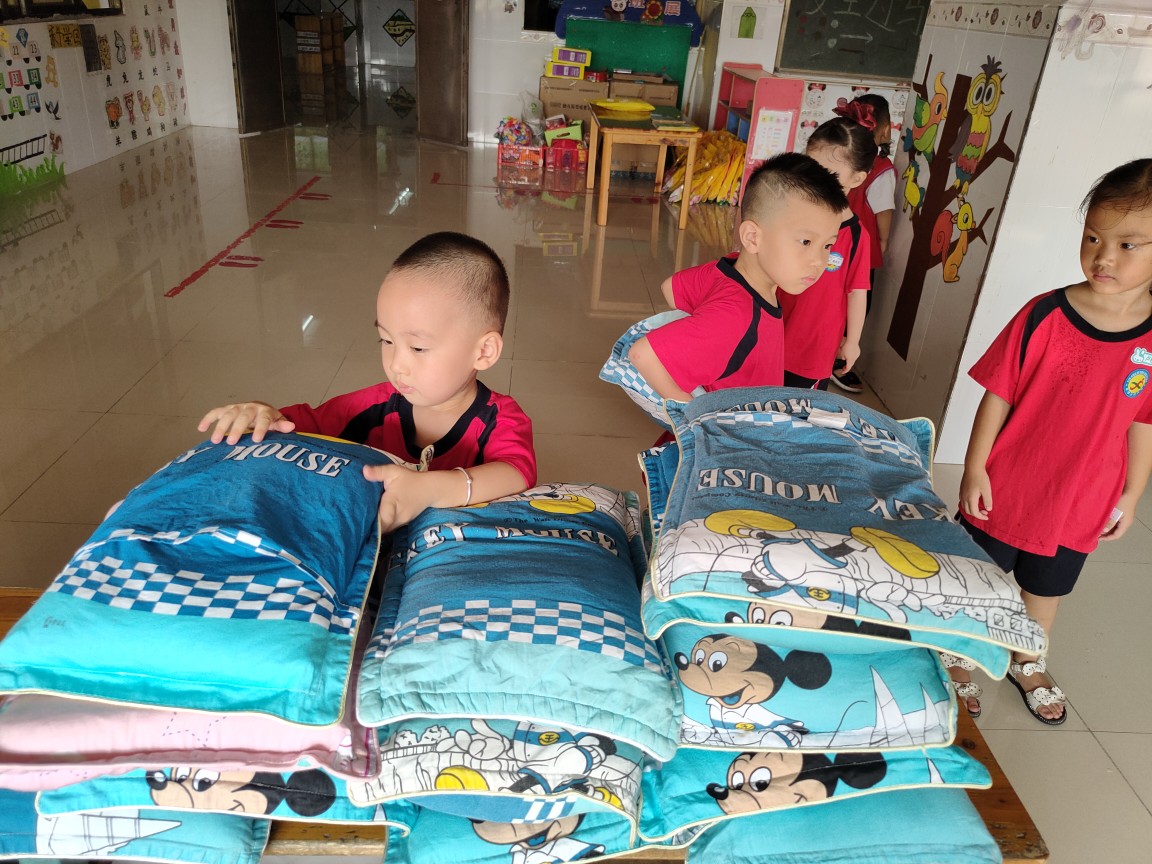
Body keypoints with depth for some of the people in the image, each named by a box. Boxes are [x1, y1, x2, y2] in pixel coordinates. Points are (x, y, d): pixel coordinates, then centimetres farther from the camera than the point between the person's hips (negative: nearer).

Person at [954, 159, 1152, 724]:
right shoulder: (1044, 316, -17)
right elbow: (998, 395, -11)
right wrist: (974, 468, -11)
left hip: (1082, 505, 3)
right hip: (1004, 490, -2)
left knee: (1046, 590, 24)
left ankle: (1028, 663, 50)